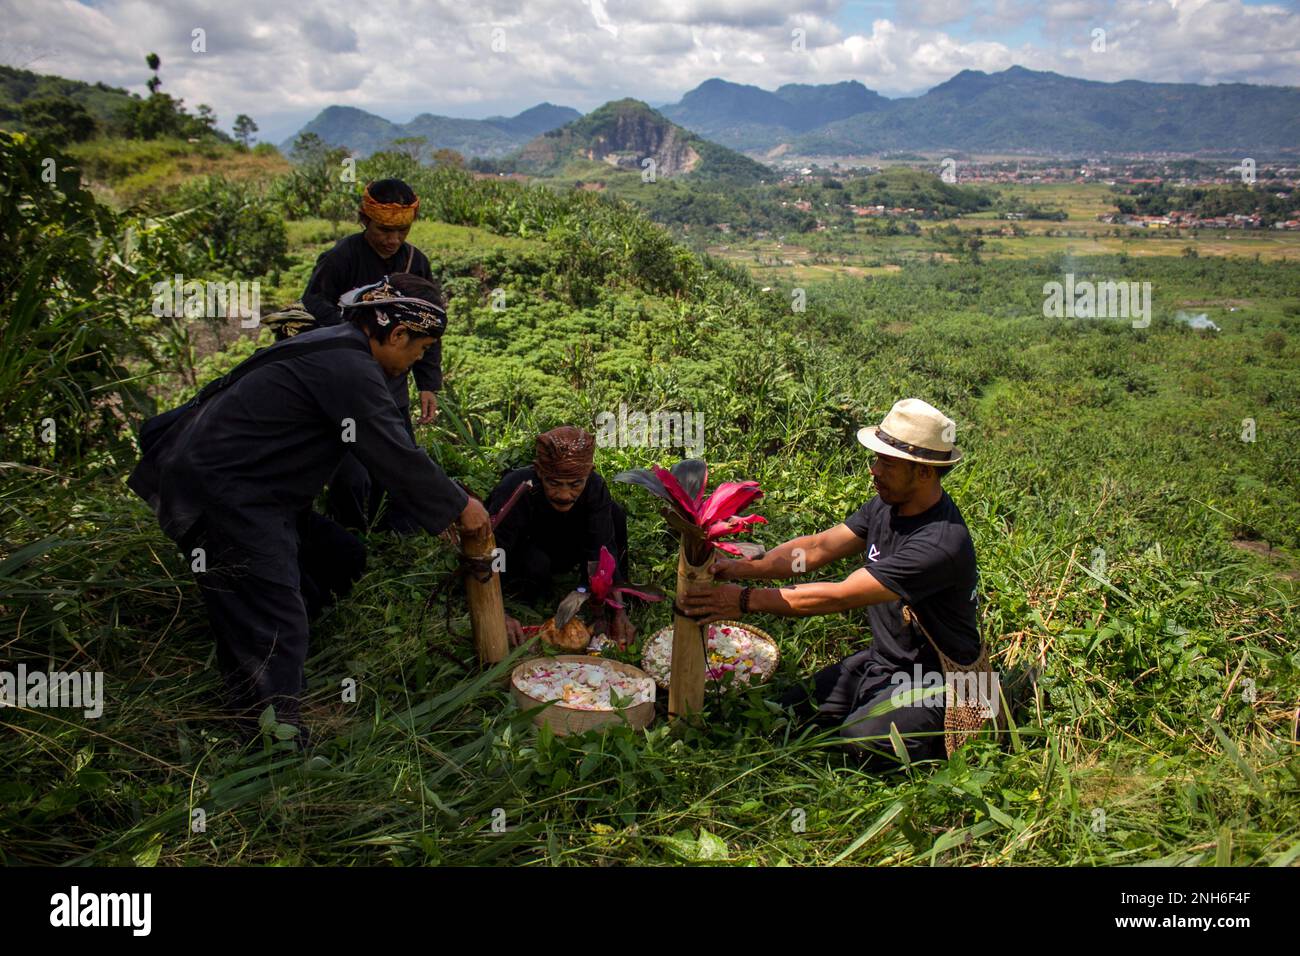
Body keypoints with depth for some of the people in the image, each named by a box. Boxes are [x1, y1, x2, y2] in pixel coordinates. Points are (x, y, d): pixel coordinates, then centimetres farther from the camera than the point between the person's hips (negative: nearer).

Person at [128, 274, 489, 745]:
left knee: (342, 559, 16)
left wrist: (443, 503, 22)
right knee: (273, 634, -14)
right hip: (223, 497, -11)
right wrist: (458, 506, -4)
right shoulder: (349, 368, -19)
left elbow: (382, 446, 21)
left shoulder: (337, 347, 14)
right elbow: (395, 455, -18)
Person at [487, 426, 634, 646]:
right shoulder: (513, 493, -37)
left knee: (615, 513, -20)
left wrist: (618, 612, -42)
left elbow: (603, 552, -30)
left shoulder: (594, 487, -27)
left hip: (560, 553, 4)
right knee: (536, 563, -39)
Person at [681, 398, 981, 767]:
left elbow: (838, 597, -32)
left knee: (861, 740, -29)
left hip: (931, 677, -7)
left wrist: (746, 600, -29)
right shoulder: (886, 505, -2)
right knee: (794, 710, -6)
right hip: (881, 657, 7)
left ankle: (954, 731, -1)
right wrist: (736, 569, -16)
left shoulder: (942, 542, -31)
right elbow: (818, 547, -3)